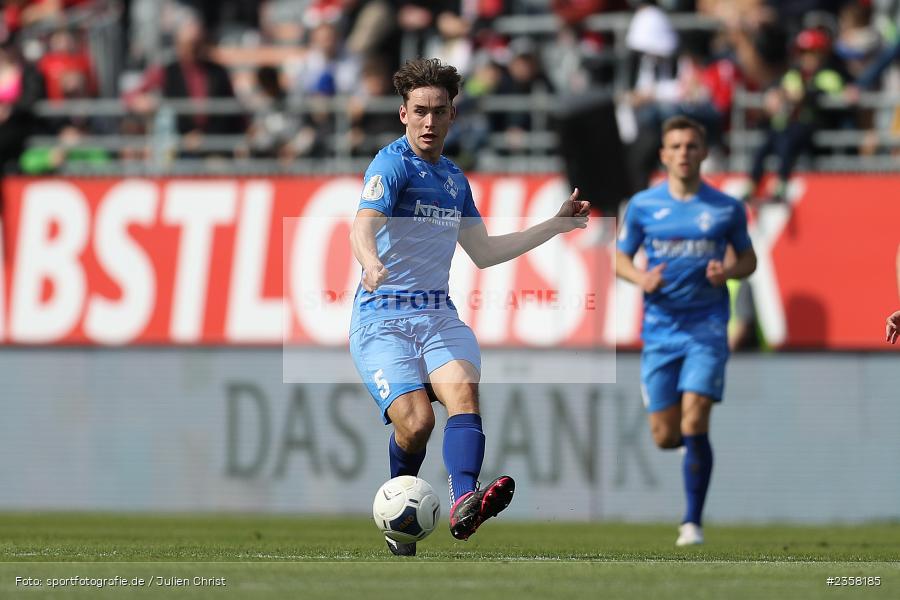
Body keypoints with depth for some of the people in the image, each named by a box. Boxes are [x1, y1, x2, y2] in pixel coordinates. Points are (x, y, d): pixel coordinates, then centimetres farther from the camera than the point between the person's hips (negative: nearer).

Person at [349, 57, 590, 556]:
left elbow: (483, 253, 27)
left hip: (438, 314, 5)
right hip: (382, 319, -5)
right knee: (416, 421, -21)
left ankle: (463, 504, -47)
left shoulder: (454, 178, 17)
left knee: (463, 387, -25)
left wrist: (556, 224, 27)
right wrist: (371, 262, -47)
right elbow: (363, 226, -24)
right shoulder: (392, 164, -6)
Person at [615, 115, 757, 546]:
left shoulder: (727, 208, 2)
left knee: (694, 423, -16)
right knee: (665, 437, 2)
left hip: (706, 328, -2)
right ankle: (694, 443, 40)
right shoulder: (643, 205, 3)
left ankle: (692, 522, -7)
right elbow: (620, 257, 11)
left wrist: (728, 271, -10)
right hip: (659, 329, 2)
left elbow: (747, 258, 13)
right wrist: (640, 278, -11)